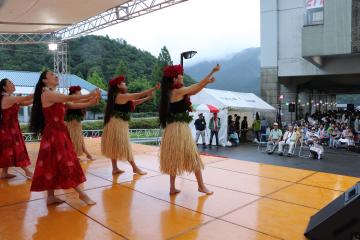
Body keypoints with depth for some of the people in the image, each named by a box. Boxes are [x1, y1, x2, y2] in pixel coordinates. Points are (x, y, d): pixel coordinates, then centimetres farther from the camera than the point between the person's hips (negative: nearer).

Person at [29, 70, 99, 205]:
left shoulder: (56, 96, 16)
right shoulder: (46, 94, -10)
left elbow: (72, 106, 8)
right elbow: (70, 98, -17)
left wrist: (90, 102, -3)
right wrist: (89, 95, -10)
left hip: (60, 133, 9)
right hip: (53, 134, -9)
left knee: (54, 165, 11)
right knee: (65, 164, -4)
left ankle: (51, 196, 20)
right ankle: (81, 194, 2)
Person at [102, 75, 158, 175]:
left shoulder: (123, 97, 13)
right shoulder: (121, 96, -17)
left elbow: (134, 102, 14)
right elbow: (139, 95, -18)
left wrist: (148, 98, 9)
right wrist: (154, 88, -16)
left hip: (119, 123, 10)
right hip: (118, 124, -10)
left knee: (115, 147, 12)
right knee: (124, 146, -1)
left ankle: (115, 168, 20)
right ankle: (135, 167, 10)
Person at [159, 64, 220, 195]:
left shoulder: (170, 92, 12)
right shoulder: (179, 91, -13)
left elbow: (194, 91, 17)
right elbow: (197, 86, -6)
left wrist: (207, 82, 12)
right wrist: (213, 71, -1)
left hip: (171, 129, 9)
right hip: (180, 128, -9)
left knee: (174, 159, 13)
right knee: (193, 157, 4)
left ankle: (173, 187, 18)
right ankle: (201, 186, 16)